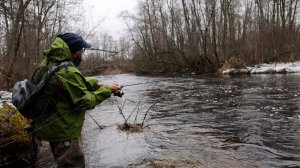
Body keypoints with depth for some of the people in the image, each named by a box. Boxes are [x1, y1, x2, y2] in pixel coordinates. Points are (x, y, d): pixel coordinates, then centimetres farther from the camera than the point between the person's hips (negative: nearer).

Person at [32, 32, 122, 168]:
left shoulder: (47, 62, 0)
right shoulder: (68, 72, -28)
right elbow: (86, 102, -20)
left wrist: (95, 83, 1)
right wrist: (107, 90, -10)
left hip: (50, 127, 10)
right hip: (64, 132, -9)